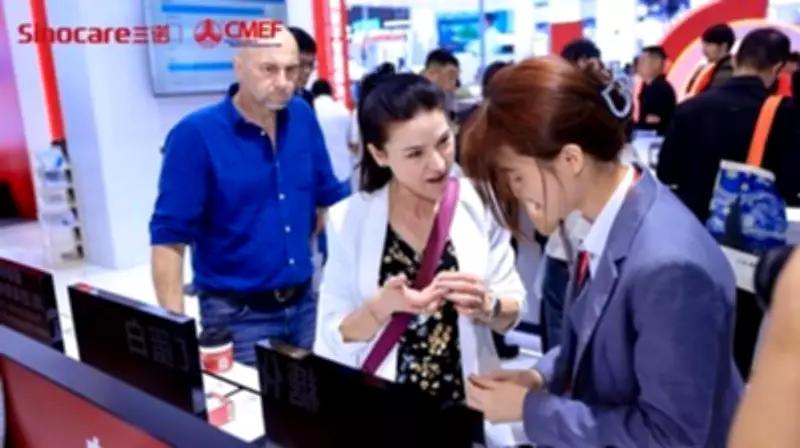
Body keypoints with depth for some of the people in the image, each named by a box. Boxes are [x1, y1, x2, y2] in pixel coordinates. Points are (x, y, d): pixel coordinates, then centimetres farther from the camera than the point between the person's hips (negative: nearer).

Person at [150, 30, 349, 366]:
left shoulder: (303, 117, 1)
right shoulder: (196, 135, -14)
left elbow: (330, 199, 11)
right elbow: (169, 237, -15)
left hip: (305, 303, 5)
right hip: (238, 315, -5)